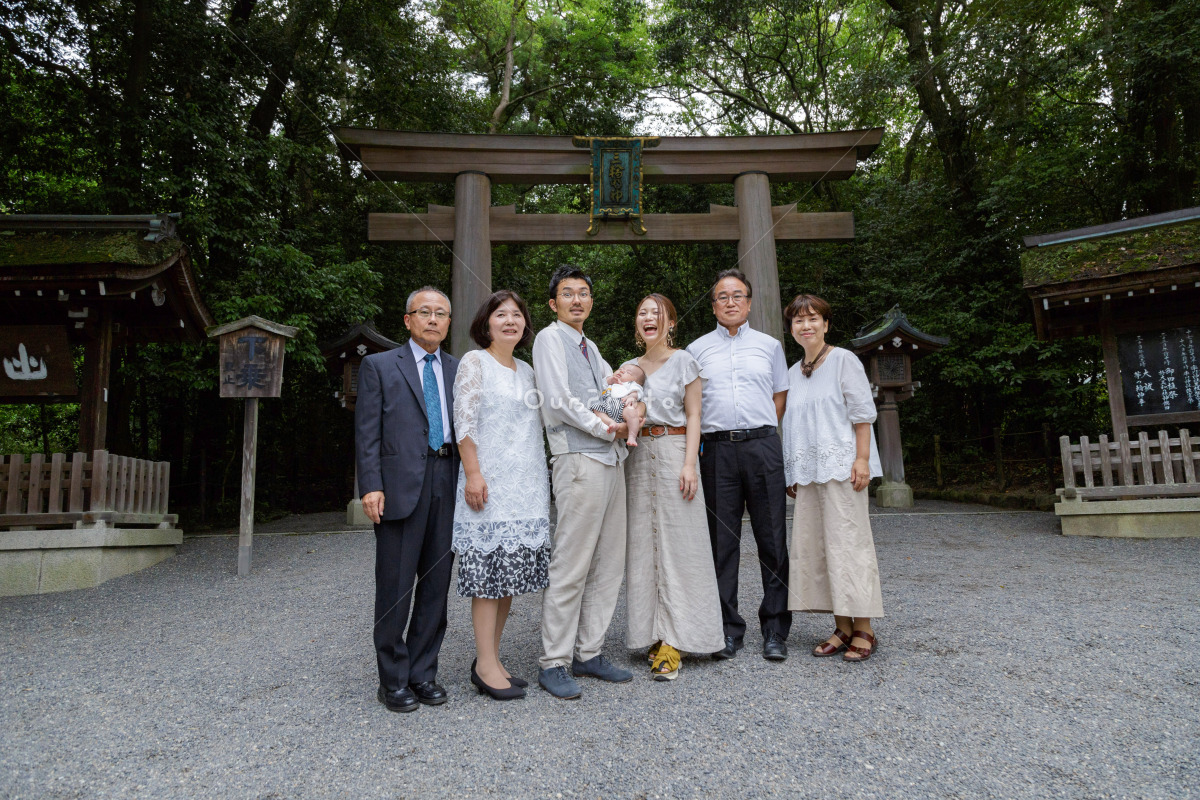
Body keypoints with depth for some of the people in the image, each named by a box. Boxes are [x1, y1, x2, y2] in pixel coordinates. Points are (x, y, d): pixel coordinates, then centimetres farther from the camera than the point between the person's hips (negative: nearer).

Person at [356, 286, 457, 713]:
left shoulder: (458, 369, 15)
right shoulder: (379, 366, 5)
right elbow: (367, 433, -1)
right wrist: (371, 486, -11)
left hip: (448, 485, 4)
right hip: (401, 485, -4)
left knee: (436, 584, 10)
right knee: (396, 586, 1)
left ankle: (423, 672, 23)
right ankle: (393, 679, 15)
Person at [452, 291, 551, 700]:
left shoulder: (527, 369, 18)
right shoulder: (474, 362, -1)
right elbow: (464, 421, -9)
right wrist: (473, 473, -16)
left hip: (527, 483, 7)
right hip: (489, 482, -7)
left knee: (510, 571, 8)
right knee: (488, 567, -6)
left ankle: (491, 658, 17)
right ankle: (485, 665, 2)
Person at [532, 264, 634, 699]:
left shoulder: (589, 346, 21)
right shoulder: (550, 338, -2)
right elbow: (560, 402, -12)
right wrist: (608, 430, -6)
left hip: (610, 459, 9)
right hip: (579, 461, -8)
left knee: (608, 564, 9)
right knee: (571, 566, -7)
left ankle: (589, 653, 19)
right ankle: (553, 663, 4)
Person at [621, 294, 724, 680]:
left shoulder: (683, 361, 4)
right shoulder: (629, 367, 17)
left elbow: (693, 415, -2)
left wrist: (689, 463, -11)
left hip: (673, 451, -4)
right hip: (638, 457, 5)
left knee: (676, 543, -5)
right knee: (643, 543, 3)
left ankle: (673, 642, -4)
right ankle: (652, 634, 10)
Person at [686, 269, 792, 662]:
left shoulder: (770, 345, 15)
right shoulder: (697, 349, 13)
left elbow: (780, 396, 17)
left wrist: (759, 433, 6)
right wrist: (716, 436, -2)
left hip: (762, 446, 0)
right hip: (716, 450, 0)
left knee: (773, 539, 0)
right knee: (722, 541, 3)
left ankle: (775, 629, 10)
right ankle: (728, 628, 13)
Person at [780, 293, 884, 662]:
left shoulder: (843, 360, 1)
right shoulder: (794, 372, 18)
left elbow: (862, 412, -4)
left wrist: (862, 458, -15)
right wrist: (792, 474, 14)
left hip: (841, 466, -6)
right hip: (807, 472, 6)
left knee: (848, 543, -7)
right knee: (813, 546, 3)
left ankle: (864, 629, 2)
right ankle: (842, 627, 11)